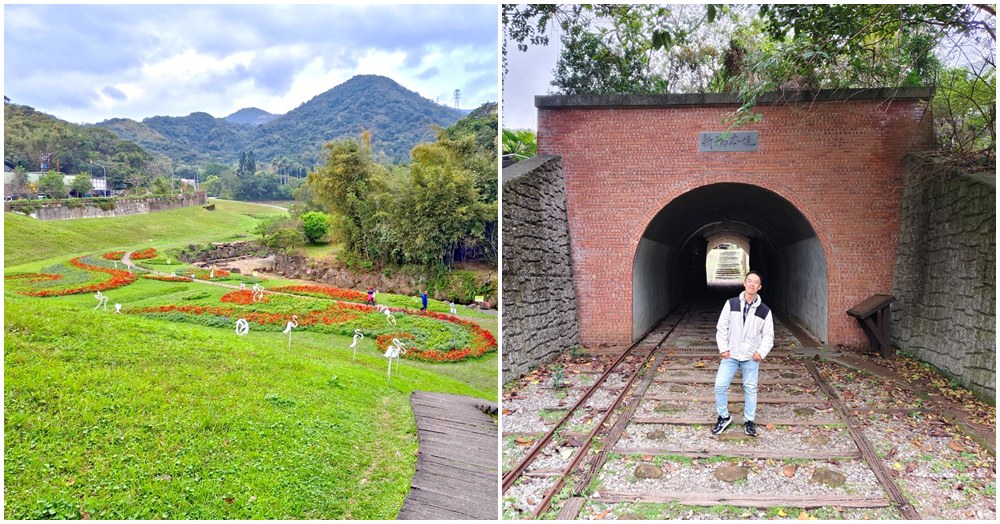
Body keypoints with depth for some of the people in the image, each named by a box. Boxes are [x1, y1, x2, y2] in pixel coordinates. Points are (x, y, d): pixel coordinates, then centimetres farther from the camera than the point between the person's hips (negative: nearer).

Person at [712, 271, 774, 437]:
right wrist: (723, 348, -4)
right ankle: (724, 417, 17)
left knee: (750, 389, 8)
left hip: (751, 357, 0)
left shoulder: (764, 311, -2)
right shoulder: (731, 304, -3)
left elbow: (768, 335, 4)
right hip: (730, 355, 0)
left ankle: (749, 421, 23)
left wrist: (761, 352, -9)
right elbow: (721, 327, 1)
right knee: (720, 386, -2)